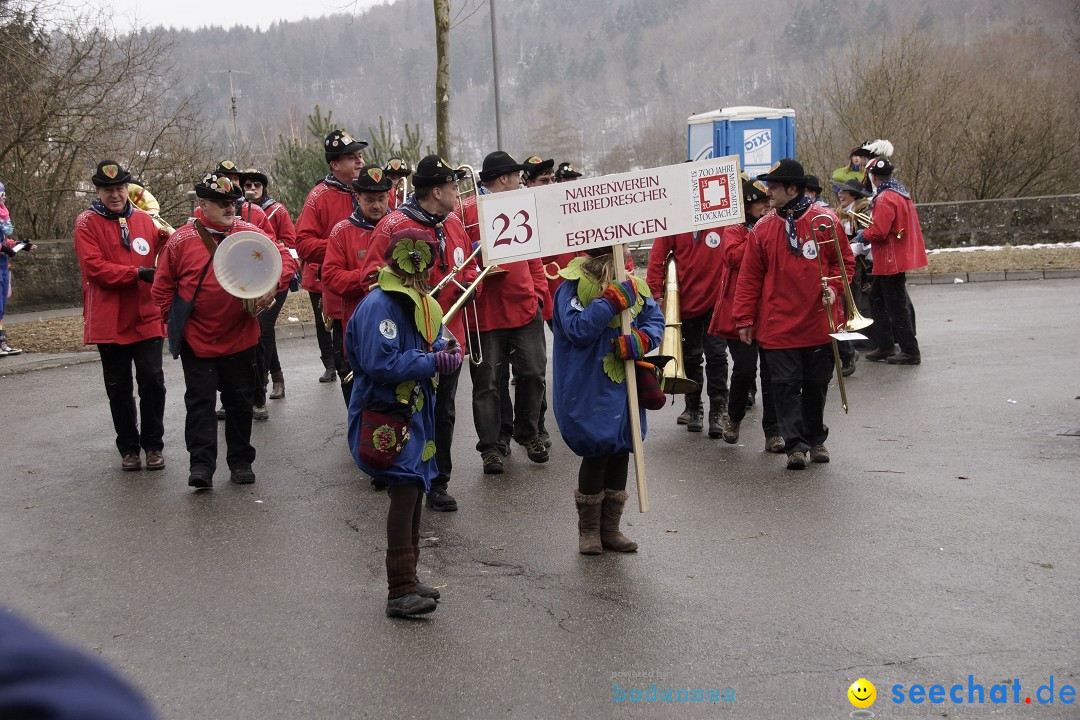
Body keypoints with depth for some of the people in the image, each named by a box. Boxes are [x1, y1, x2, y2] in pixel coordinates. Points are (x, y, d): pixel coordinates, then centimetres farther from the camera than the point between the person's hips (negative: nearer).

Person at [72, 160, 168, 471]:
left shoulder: (145, 220, 8)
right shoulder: (87, 223, -2)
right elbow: (95, 267, -13)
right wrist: (138, 273, -19)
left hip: (147, 318, 2)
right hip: (109, 321, -2)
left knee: (152, 381, -1)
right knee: (119, 387, 8)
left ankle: (153, 444, 14)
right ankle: (128, 448, 20)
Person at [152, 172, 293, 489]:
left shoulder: (249, 233, -1)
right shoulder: (181, 240, -6)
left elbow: (285, 258, 0)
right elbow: (162, 286, 3)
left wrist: (273, 286, -18)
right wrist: (176, 319, 0)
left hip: (240, 338, 2)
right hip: (197, 341, -2)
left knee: (240, 401, 11)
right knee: (200, 401, -3)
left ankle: (241, 461, 22)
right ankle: (201, 464, 0)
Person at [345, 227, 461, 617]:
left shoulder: (420, 301, 11)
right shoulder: (379, 305, -19)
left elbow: (434, 339, 20)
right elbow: (381, 364, -26)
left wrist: (446, 350, -3)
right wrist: (433, 362, -24)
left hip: (415, 412, 10)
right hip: (385, 416, -10)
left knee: (414, 490, 15)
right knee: (405, 489, -14)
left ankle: (407, 580, 28)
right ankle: (400, 592, -10)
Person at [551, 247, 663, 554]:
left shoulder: (632, 284, 6)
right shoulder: (574, 286, -12)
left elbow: (656, 319, 5)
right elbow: (577, 329, -22)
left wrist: (641, 339, -16)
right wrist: (613, 300, -26)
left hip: (625, 387, 6)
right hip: (588, 390, -6)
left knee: (620, 453, 11)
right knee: (597, 453, -4)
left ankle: (609, 528, 26)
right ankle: (588, 530, 15)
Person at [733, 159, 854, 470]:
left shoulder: (825, 220, -3)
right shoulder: (763, 228, 1)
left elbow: (844, 260, 6)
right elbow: (749, 277, 3)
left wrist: (833, 288, -10)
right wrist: (744, 319, 0)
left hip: (819, 324, 0)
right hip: (778, 325, 0)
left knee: (816, 384, 11)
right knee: (786, 385, -3)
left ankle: (816, 439, 28)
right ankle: (795, 445, 3)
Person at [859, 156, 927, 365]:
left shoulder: (885, 198, -20)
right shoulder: (901, 192, 12)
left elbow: (879, 231, -26)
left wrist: (863, 235, -6)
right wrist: (868, 234, 15)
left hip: (892, 261, -10)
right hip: (900, 258, 10)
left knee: (896, 307, -3)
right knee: (877, 299, 19)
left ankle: (910, 352, 3)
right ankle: (885, 346, 22)